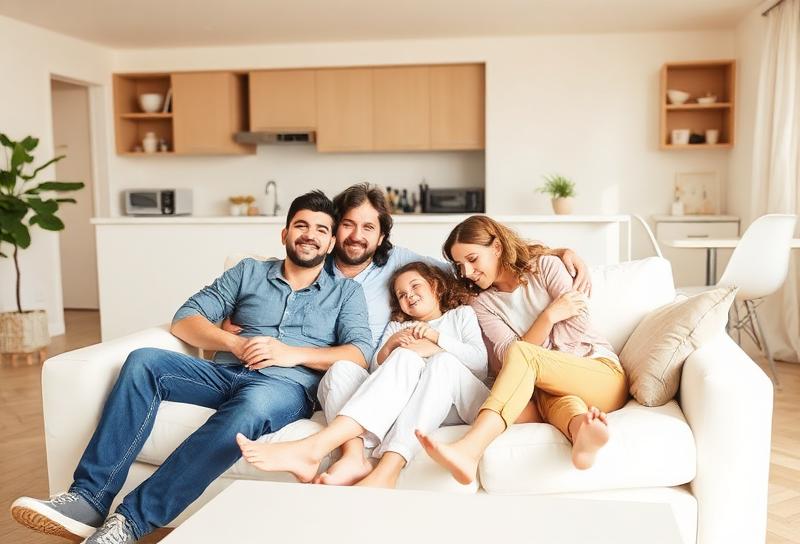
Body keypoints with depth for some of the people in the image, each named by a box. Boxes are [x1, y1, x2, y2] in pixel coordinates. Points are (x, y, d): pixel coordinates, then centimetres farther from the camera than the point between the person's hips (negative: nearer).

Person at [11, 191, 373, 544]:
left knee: (252, 403, -39)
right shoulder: (249, 272, 20)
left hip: (286, 386, -3)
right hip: (226, 372, 3)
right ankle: (89, 498, -27)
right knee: (144, 361, -22)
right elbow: (184, 321, 12)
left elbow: (361, 354, 0)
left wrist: (293, 353, -13)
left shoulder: (346, 292, 16)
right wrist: (235, 344, -7)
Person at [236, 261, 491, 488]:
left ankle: (387, 470, -53)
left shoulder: (462, 314, 23)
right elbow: (376, 369, 14)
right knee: (407, 356, -29)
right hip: (405, 404, 1)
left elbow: (480, 361, 6)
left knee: (442, 361, -32)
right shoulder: (397, 327, 30)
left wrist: (437, 339, -4)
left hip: (460, 402, -1)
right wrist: (391, 344, -3)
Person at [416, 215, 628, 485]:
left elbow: (579, 328, -4)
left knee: (519, 353, -32)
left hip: (603, 373, -3)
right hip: (552, 388, 3)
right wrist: (550, 315, -12)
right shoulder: (483, 304, 12)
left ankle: (468, 449, -55)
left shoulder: (546, 266, 4)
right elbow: (506, 354, -3)